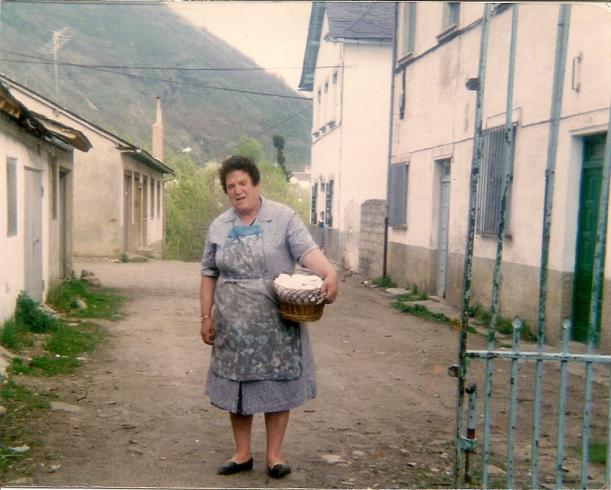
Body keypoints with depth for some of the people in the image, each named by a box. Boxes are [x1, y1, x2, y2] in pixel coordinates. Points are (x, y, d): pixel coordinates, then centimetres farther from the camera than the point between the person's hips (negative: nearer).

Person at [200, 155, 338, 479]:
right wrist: (206, 316, 8)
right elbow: (209, 275, 12)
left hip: (276, 322, -3)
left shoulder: (283, 218, -4)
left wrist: (330, 273, -36)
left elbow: (307, 251, -17)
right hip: (234, 324, 3)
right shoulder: (218, 227, 8)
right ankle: (242, 454, 25)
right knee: (237, 387, 9)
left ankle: (274, 454, 20)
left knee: (276, 386, 5)